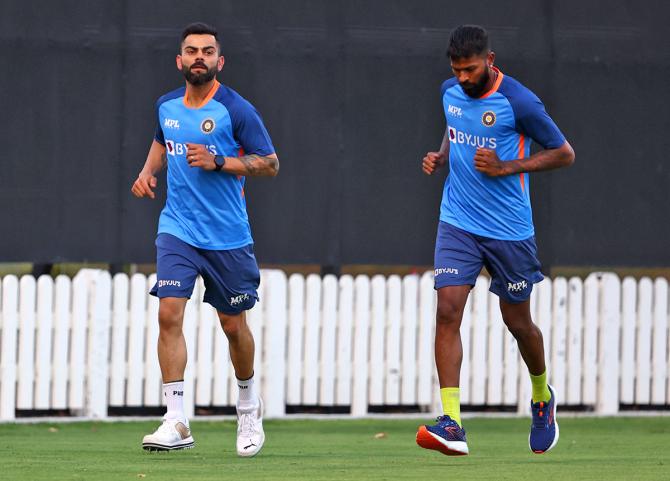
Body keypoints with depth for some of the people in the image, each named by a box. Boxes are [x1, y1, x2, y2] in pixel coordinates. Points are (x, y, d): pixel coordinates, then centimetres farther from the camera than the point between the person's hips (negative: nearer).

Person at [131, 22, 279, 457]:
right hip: (178, 229, 3)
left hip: (228, 236, -3)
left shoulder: (236, 110, -9)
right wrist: (148, 171, 8)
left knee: (233, 325, 8)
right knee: (169, 313, -15)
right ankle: (177, 423, -16)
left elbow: (270, 163, -8)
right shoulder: (167, 106, 6)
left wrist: (219, 162, -19)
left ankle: (249, 404, 36)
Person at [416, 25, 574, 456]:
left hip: (509, 231, -4)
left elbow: (564, 154, -8)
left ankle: (542, 396, 41)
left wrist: (506, 168, -17)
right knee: (448, 310, -14)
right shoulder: (451, 92, 3)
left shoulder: (519, 103, -15)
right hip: (458, 223, 4)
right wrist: (440, 158, 3)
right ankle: (452, 424, -20)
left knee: (518, 323, 9)